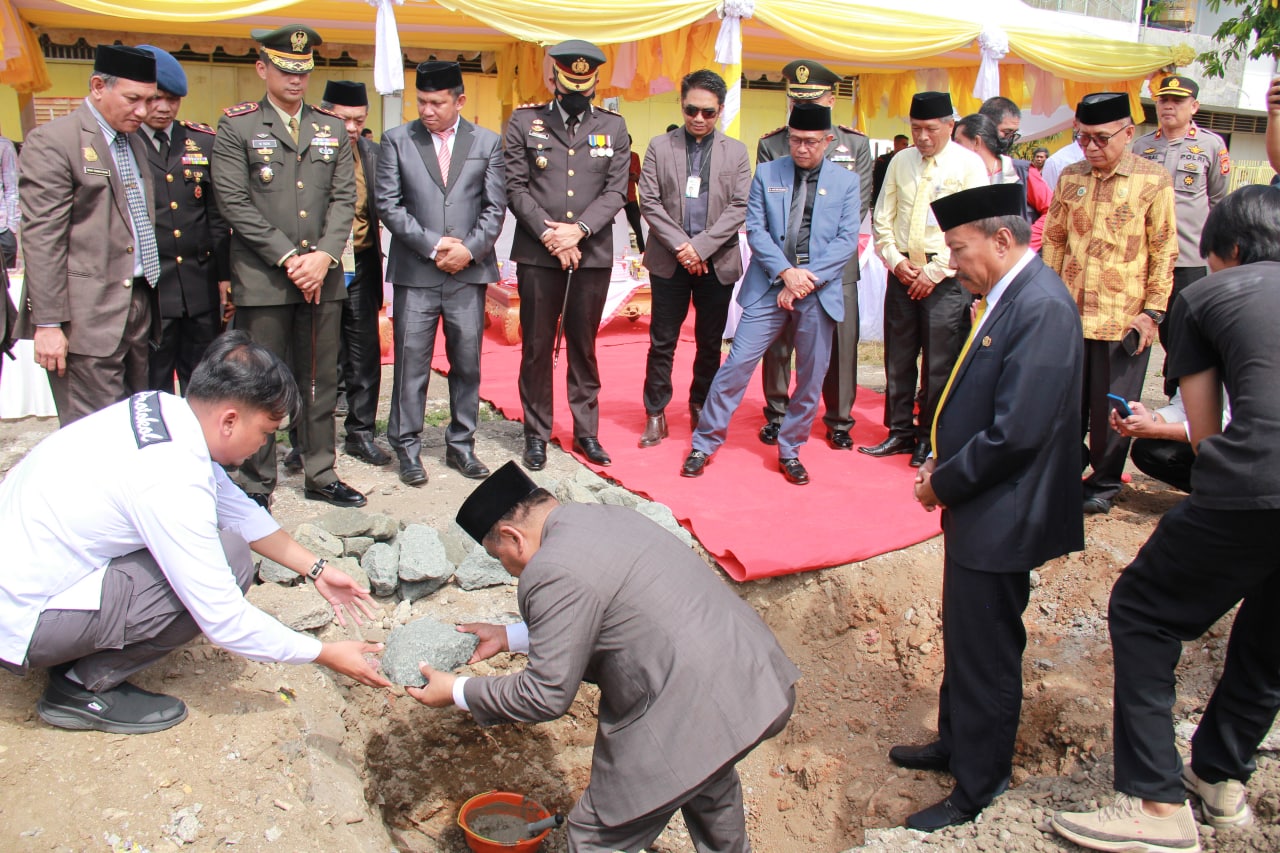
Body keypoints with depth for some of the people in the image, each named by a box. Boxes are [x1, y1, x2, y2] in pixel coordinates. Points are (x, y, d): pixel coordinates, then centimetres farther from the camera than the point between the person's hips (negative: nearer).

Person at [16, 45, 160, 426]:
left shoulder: (135, 142, 17)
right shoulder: (53, 141, -7)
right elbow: (42, 239, -12)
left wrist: (150, 295, 14)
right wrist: (48, 323, -16)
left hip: (139, 307, 7)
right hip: (88, 318, -7)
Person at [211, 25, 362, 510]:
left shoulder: (331, 128, 13)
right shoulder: (236, 127, 1)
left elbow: (344, 198, 6)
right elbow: (236, 204, -6)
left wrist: (324, 256, -8)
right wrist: (289, 258, -13)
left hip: (323, 277, 4)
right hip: (262, 280, -3)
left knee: (319, 382, 10)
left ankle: (321, 475, 21)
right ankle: (257, 486, 14)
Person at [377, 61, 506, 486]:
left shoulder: (487, 143, 9)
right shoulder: (397, 140, 5)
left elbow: (495, 207, 6)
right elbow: (388, 204, 0)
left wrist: (469, 249, -9)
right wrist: (433, 244, -10)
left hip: (469, 272, 1)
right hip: (415, 273, -1)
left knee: (467, 362, 7)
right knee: (411, 361, 1)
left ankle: (461, 444, 19)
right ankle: (407, 447, 13)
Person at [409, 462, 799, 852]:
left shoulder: (553, 572, -17)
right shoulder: (611, 515, 11)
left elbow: (547, 695, -11)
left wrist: (457, 692, 2)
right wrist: (508, 636, 26)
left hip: (697, 712, -9)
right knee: (708, 780, 38)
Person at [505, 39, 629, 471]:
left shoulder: (613, 126, 8)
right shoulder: (524, 122, 4)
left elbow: (615, 191, 1)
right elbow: (516, 188, -2)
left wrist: (578, 230, -13)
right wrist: (549, 234, -12)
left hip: (593, 253, 1)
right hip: (538, 253, -1)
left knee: (584, 345, 9)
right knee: (537, 346, 4)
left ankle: (586, 431, 19)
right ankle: (537, 433, 15)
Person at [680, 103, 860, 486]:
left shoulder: (846, 181, 7)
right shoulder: (767, 174, 7)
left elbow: (847, 239, 0)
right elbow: (756, 230, 0)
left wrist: (810, 277, -13)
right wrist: (785, 272, -14)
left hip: (819, 291, 1)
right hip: (768, 288, -1)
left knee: (811, 377, 6)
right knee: (737, 363, -5)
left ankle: (789, 451, 23)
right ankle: (704, 444, 7)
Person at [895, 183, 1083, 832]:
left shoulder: (1041, 307, -23)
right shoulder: (1007, 295, 7)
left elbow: (1016, 432, -27)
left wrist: (944, 484, -14)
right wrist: (941, 461, 3)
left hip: (1000, 518, -9)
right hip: (977, 509, 9)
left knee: (985, 654, 7)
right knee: (962, 639, 24)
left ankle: (979, 787, 26)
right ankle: (955, 744, 44)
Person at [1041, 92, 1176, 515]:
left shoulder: (1153, 181, -4)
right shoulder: (1070, 178, 7)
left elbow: (1164, 251, -2)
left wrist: (1152, 311, -6)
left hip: (1124, 318, -3)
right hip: (1070, 313, 3)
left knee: (1112, 410, 6)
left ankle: (1104, 484, 23)